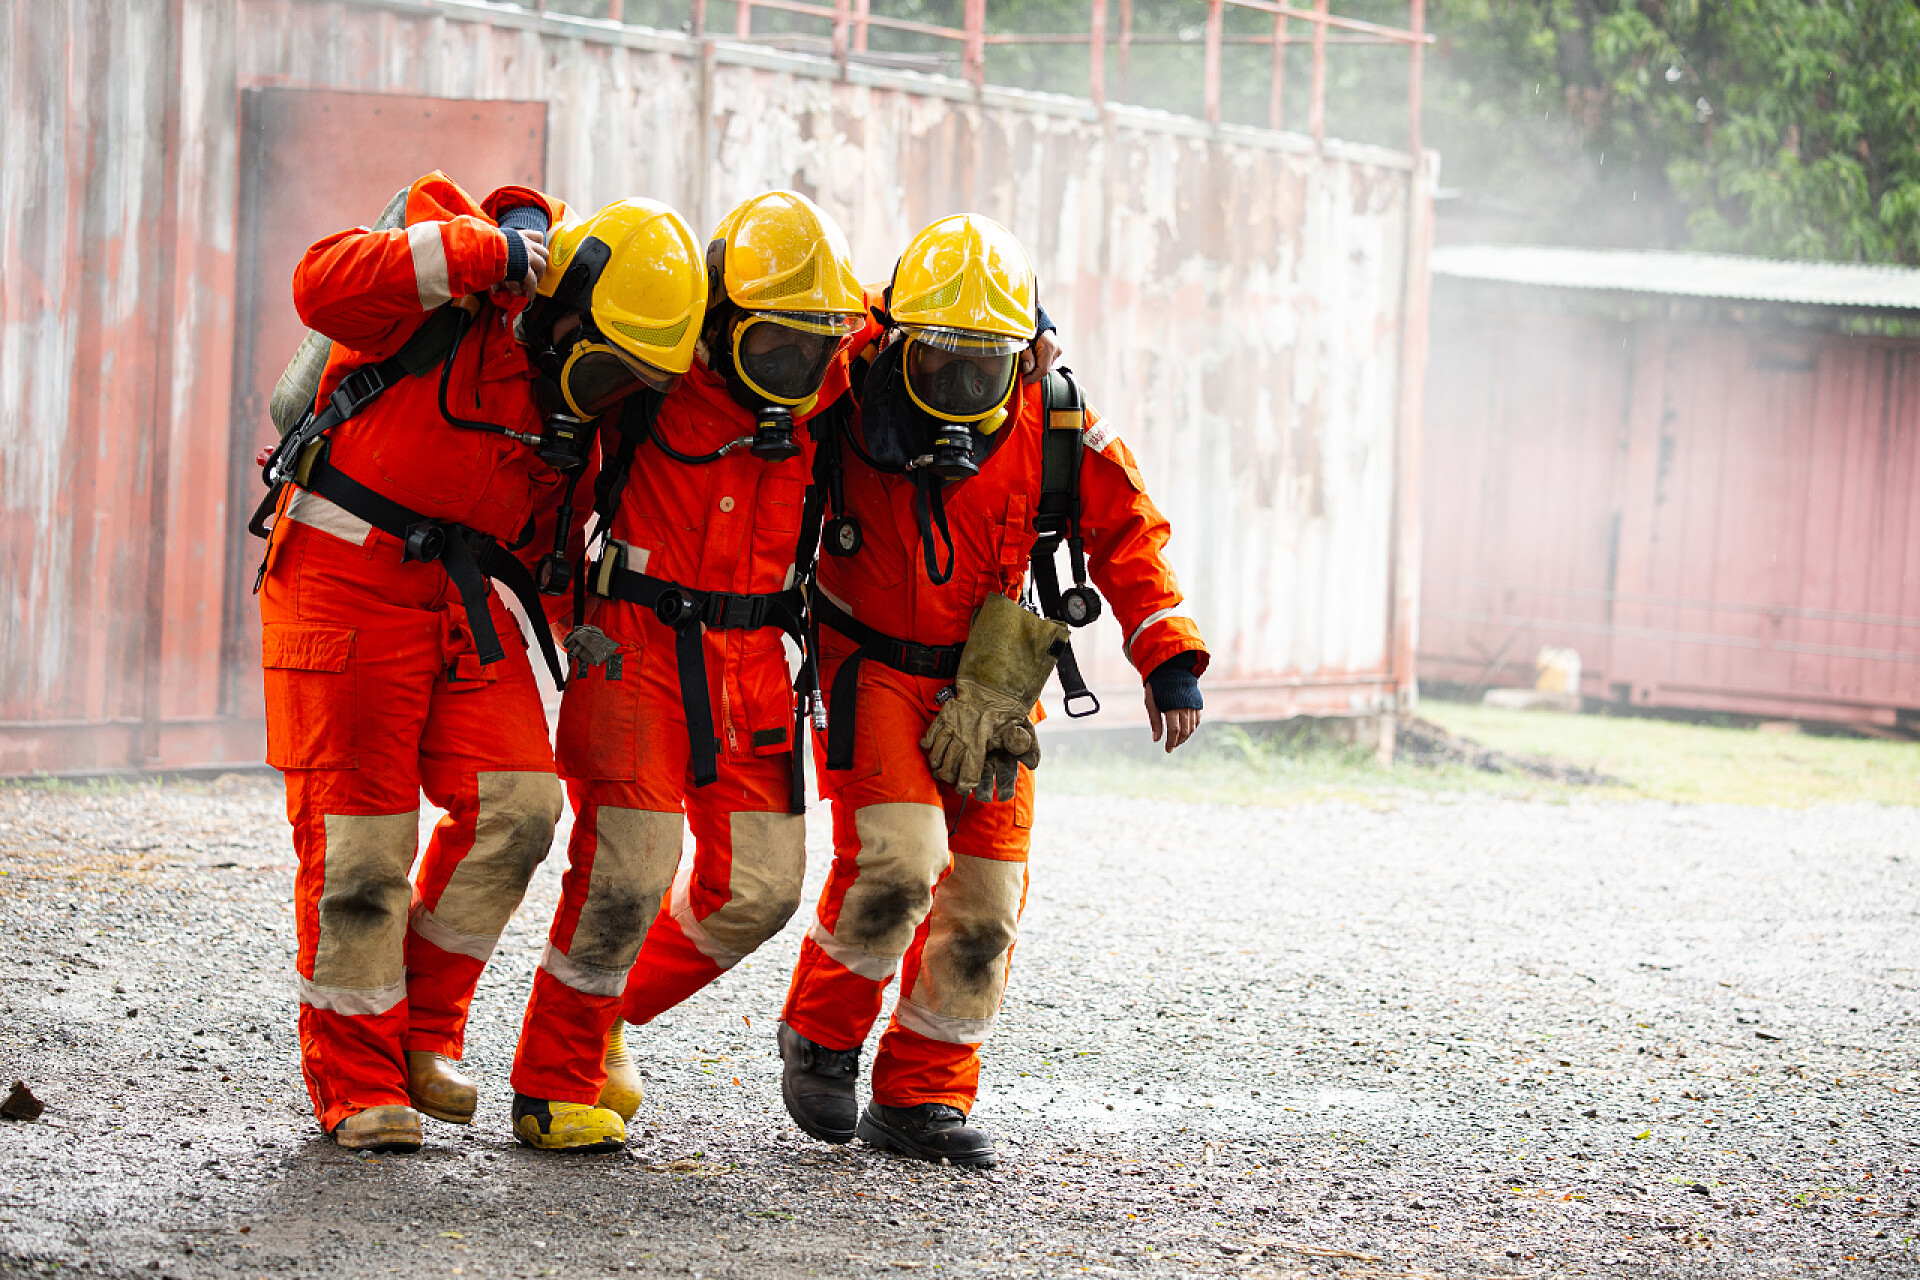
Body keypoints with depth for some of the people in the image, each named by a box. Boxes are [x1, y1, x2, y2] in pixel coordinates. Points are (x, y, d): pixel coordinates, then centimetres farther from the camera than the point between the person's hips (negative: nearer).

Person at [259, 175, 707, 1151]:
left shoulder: (580, 389, 7)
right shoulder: (459, 291, -14)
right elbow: (325, 284, -32)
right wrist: (481, 250, -32)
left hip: (461, 594, 6)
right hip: (343, 581, -6)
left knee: (514, 804, -7)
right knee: (359, 832, -4)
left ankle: (423, 1028, 12)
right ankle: (353, 1080, 8)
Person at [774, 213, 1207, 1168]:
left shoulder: (1054, 428, -5)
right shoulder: (852, 401, -13)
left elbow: (1127, 532, 3)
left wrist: (1169, 657, -5)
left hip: (987, 684, 4)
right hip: (873, 669, -4)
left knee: (985, 892, 0)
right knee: (897, 854, -21)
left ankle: (921, 1094, 13)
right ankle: (822, 1034, 3)